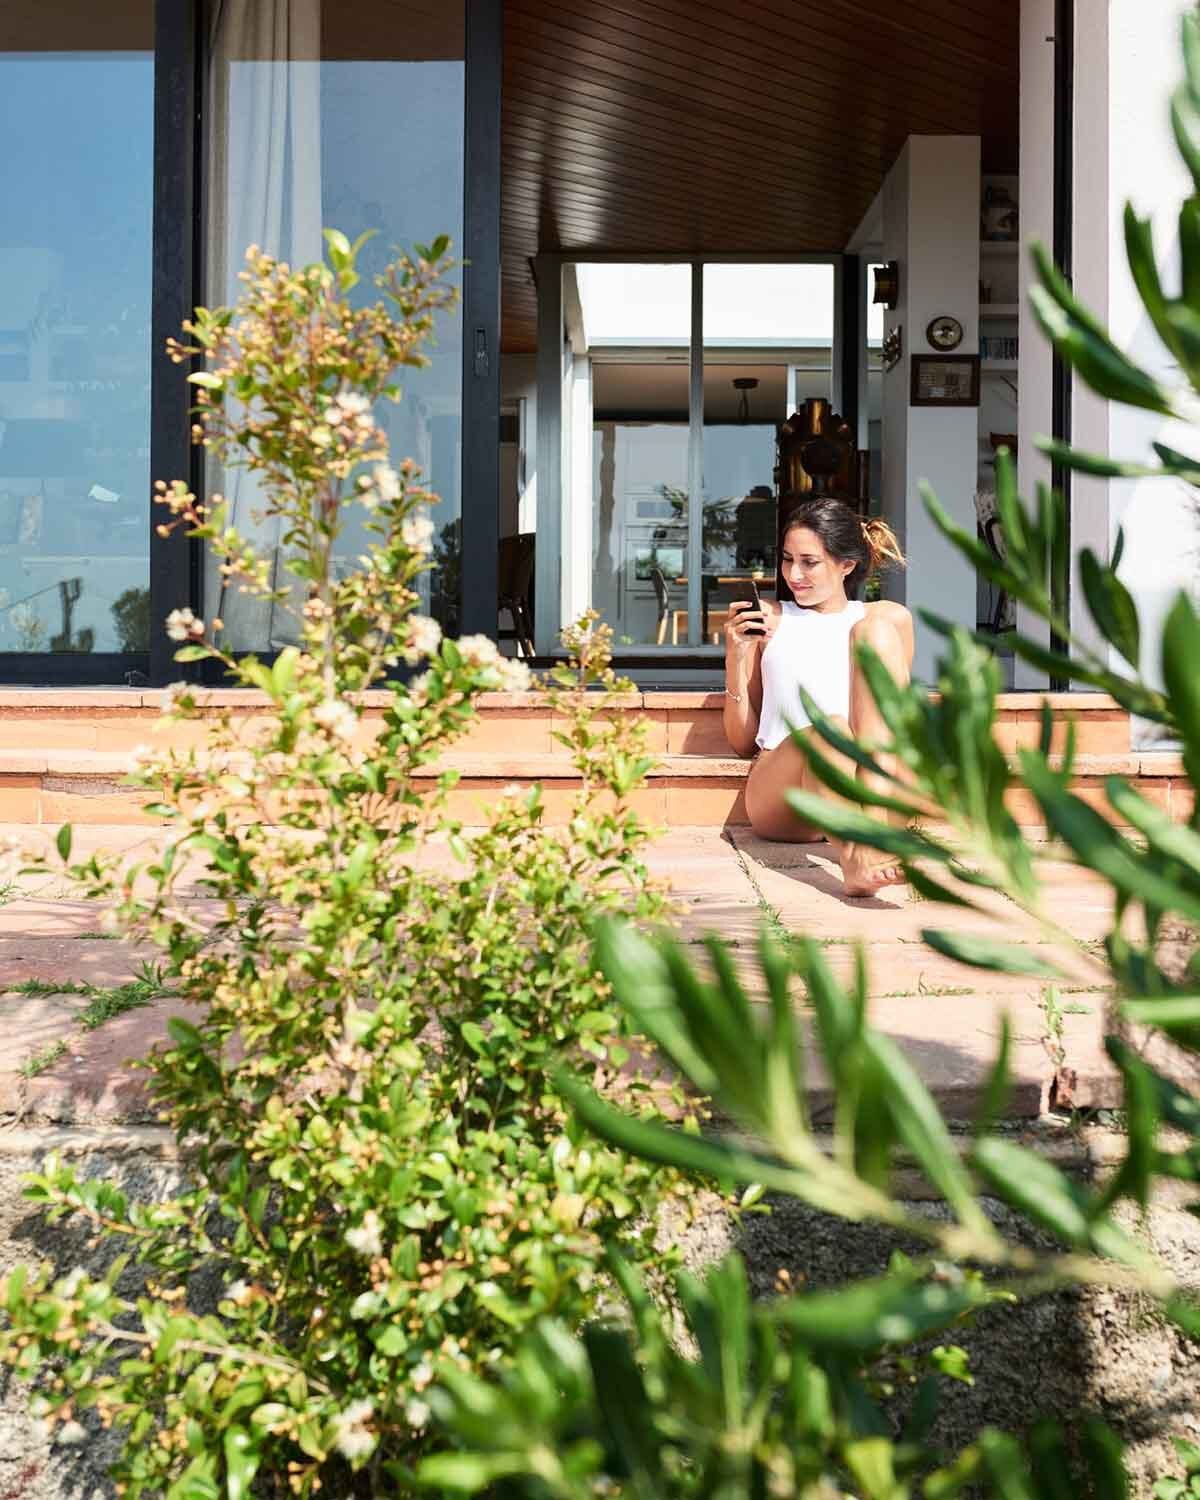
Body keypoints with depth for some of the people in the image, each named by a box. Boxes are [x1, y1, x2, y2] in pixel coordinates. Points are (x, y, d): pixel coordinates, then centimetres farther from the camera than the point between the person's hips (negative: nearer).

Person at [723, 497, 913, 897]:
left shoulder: (887, 618, 22)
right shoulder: (768, 619, 21)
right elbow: (743, 742, 18)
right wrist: (735, 657, 5)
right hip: (780, 800, -1)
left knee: (877, 630, -17)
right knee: (828, 729, -34)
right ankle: (853, 860, -64)